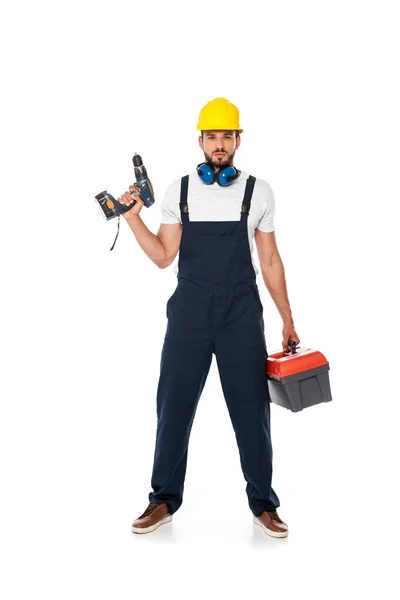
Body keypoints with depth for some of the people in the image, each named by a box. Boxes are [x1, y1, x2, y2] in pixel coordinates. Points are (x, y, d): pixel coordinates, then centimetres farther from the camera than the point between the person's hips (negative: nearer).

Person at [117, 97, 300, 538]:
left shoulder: (258, 192, 4)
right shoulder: (178, 191, 5)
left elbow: (270, 261, 7)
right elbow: (164, 257, 4)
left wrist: (287, 320, 6)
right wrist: (133, 218, -8)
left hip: (242, 317, 0)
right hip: (189, 315, 1)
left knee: (252, 411, 4)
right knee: (173, 408, 5)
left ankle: (263, 505, 19)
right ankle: (164, 501, 19)